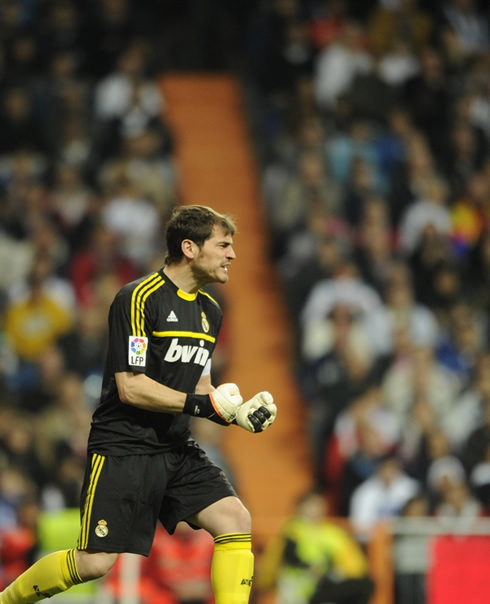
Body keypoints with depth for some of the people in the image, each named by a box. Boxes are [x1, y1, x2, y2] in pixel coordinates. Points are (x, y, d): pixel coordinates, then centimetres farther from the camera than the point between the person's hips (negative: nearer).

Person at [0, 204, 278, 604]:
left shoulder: (209, 310, 11)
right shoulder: (138, 298, -14)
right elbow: (130, 388, -19)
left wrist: (237, 412, 0)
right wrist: (205, 405, -19)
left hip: (178, 451, 7)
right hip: (123, 449, -7)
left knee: (236, 520, -13)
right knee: (96, 563, -9)